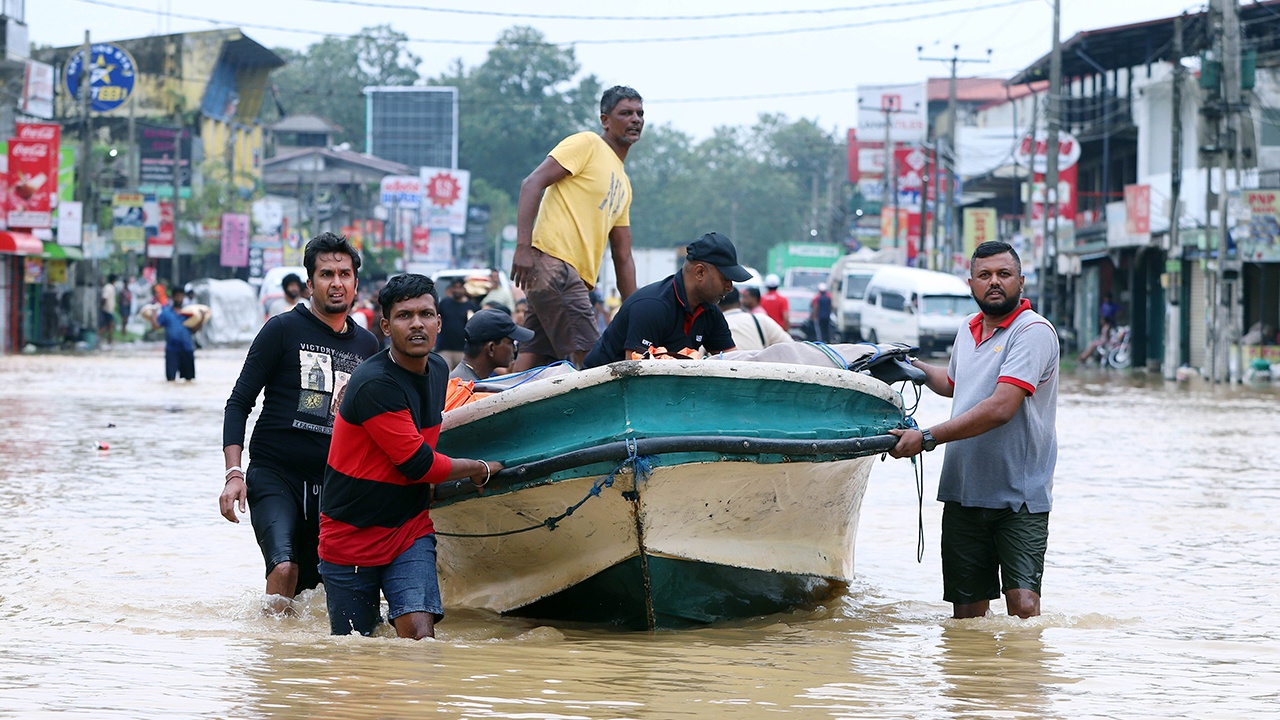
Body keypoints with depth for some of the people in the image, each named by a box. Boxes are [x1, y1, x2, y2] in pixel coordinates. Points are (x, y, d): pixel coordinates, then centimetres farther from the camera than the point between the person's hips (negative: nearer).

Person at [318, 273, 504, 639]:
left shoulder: (438, 369, 4)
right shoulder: (374, 385, -23)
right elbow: (418, 465, -19)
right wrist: (481, 469, -5)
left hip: (410, 530, 5)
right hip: (349, 536, -5)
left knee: (420, 632, -18)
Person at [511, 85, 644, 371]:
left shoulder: (623, 184, 27)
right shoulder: (587, 144, 1)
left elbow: (623, 258, 28)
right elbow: (533, 183, -10)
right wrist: (523, 247, -22)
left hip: (577, 278, 9)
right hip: (553, 261, -9)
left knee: (533, 361, 3)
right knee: (587, 359, -16)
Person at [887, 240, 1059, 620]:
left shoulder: (1033, 332, -11)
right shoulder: (968, 330, 14)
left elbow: (1000, 408, -22)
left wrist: (927, 438, -22)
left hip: (1019, 497, -7)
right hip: (964, 494, 7)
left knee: (1023, 607, -17)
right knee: (967, 613, 4)